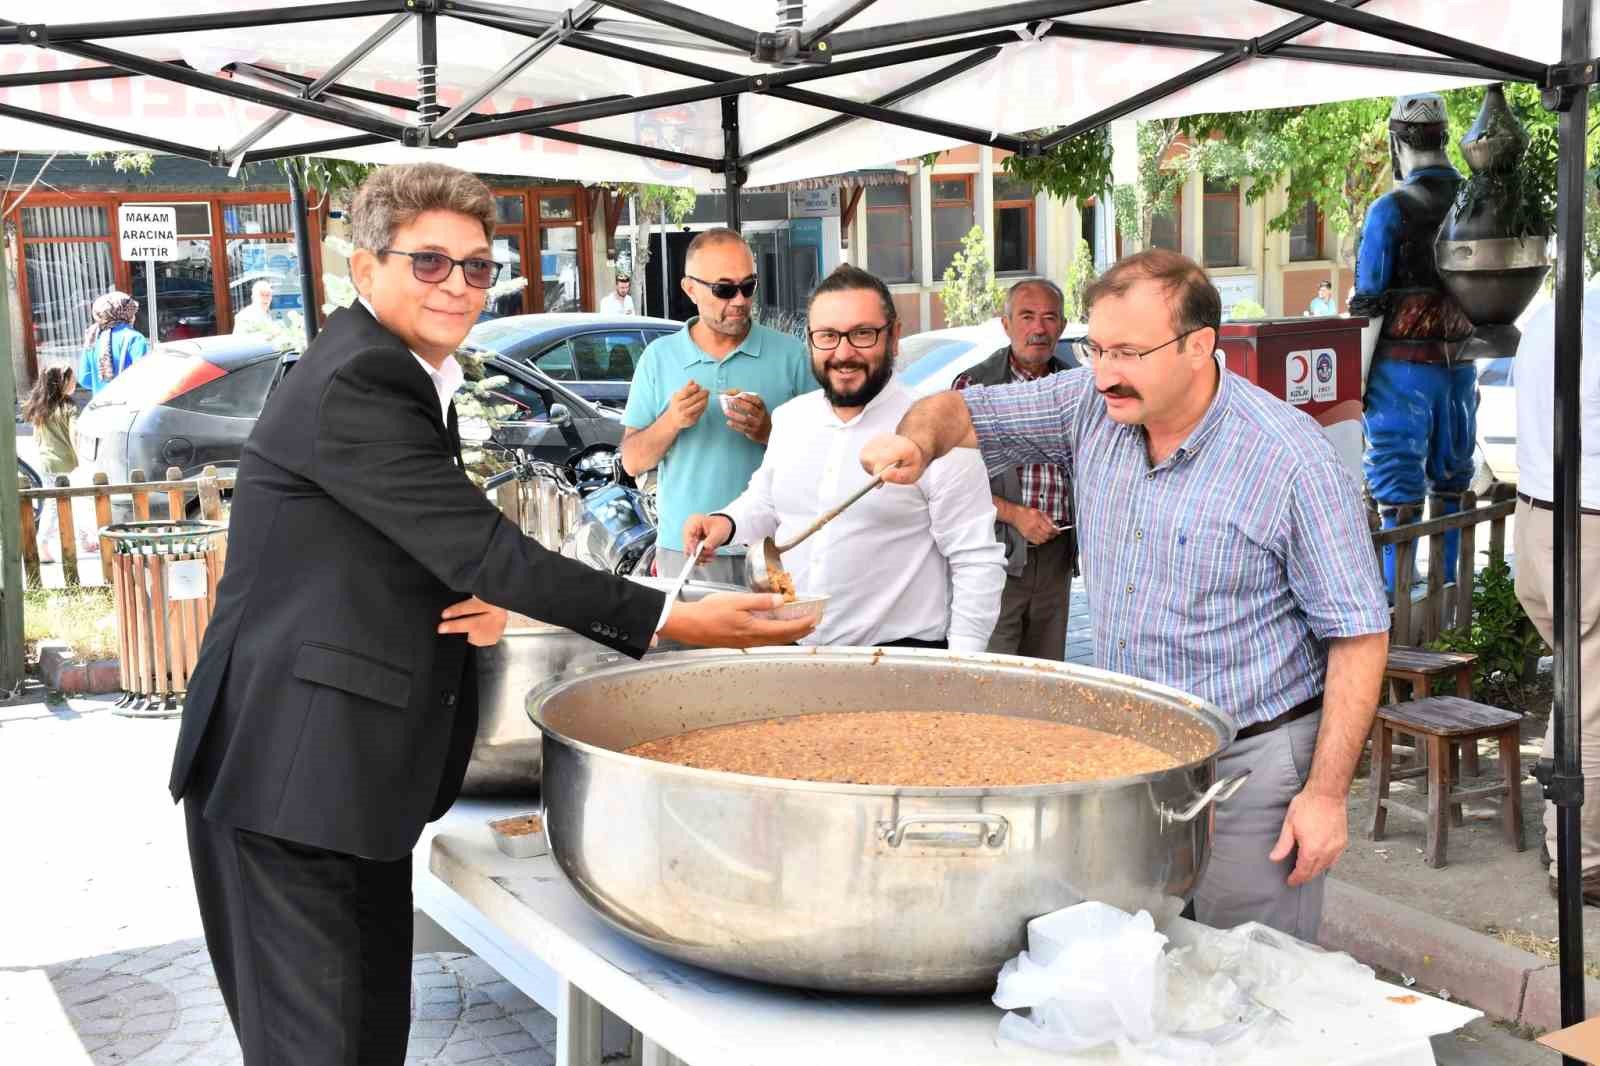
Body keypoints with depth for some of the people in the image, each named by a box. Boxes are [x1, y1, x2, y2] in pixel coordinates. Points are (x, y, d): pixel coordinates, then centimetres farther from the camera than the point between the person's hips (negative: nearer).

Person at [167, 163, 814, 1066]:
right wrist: (673, 621, -22)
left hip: (355, 767, 9)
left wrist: (488, 598, -8)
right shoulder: (355, 387, -19)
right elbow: (485, 550, -23)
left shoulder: (407, 376, 12)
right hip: (294, 771, -9)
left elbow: (446, 552, 15)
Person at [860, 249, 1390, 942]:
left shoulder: (1292, 461, -17)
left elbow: (1359, 633, -12)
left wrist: (1326, 792, -14)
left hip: (1251, 765, -5)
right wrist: (917, 442, -16)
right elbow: (961, 412, 9)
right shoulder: (1091, 405, -1)